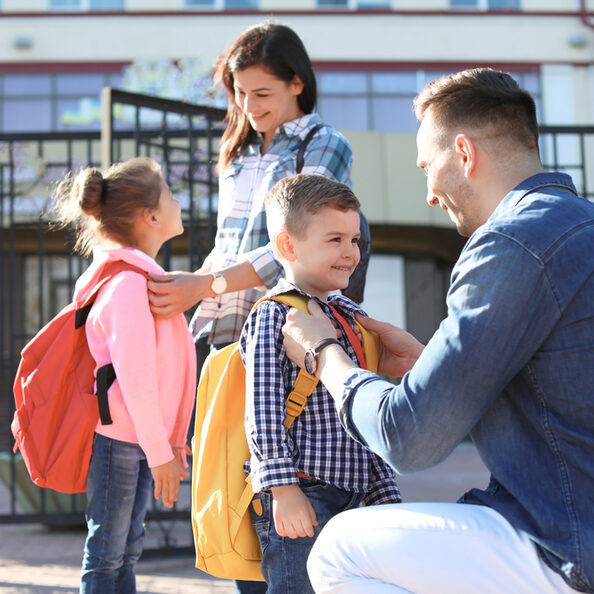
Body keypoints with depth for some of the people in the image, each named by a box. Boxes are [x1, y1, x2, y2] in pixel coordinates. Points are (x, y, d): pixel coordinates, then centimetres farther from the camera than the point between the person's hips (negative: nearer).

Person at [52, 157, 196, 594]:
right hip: (118, 437, -10)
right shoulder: (129, 281, -19)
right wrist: (160, 454, -19)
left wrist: (172, 441, 17)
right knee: (106, 553, 0)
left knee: (127, 550, 16)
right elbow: (134, 377, -23)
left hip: (143, 438, 10)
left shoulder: (143, 276, 12)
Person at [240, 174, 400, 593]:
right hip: (299, 497, -8)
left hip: (350, 495, 8)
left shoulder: (349, 318, 17)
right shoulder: (274, 316, -7)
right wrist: (283, 488, -20)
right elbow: (263, 409, -14)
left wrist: (385, 495, 19)